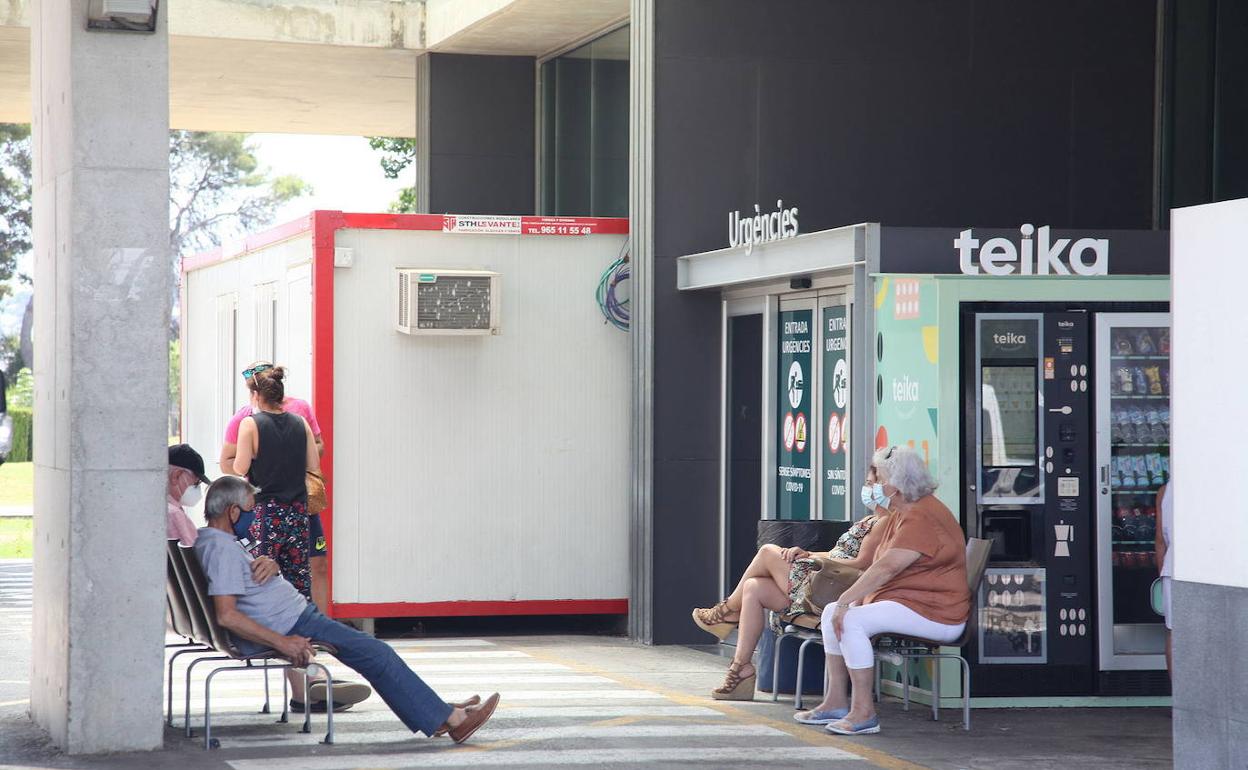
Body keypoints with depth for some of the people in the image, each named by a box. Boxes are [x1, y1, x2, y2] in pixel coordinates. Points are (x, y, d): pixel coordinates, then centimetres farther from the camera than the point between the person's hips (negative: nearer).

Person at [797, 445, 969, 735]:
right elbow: (879, 567, 16)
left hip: (936, 613, -11)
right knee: (832, 613, 6)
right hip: (904, 602, 11)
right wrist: (852, 600, 2)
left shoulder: (922, 518, -19)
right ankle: (836, 702, 7)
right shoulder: (902, 514, 17)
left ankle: (864, 711, -23)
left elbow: (886, 568, -26)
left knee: (851, 622, -27)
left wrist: (845, 601, -24)